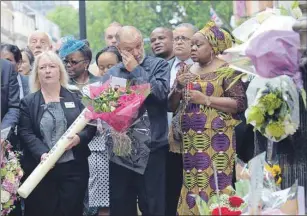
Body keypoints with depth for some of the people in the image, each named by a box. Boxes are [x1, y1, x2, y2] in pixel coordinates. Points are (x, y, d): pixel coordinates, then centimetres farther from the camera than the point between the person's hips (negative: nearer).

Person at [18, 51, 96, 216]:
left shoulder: (75, 98, 10)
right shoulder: (28, 102, 6)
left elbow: (91, 126, 7)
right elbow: (25, 133, -4)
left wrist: (79, 138, -14)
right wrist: (42, 153, -19)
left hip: (74, 167, 1)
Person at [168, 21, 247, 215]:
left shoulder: (226, 70, -3)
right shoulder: (186, 71, 15)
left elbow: (240, 103, -12)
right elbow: (171, 106, 14)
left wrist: (206, 99, -15)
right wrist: (178, 87, -5)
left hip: (216, 141, -5)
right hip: (190, 141, 5)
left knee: (216, 185, -8)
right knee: (192, 186, 5)